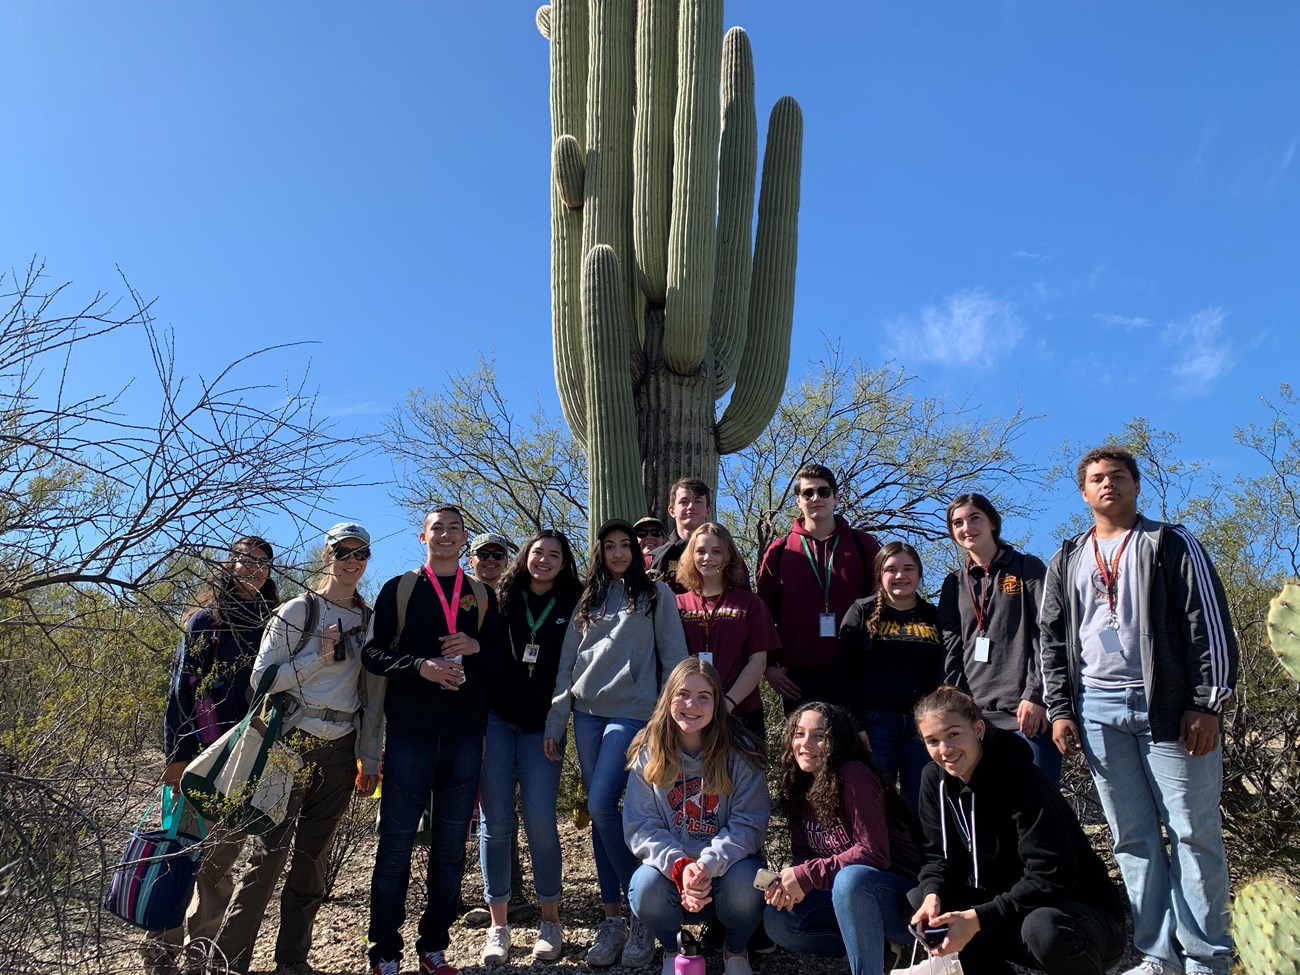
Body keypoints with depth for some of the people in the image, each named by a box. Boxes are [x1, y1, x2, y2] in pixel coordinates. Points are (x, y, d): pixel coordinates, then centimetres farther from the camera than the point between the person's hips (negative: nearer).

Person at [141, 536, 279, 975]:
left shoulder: (271, 623, 10)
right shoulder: (205, 620, 0)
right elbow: (180, 689, -3)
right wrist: (176, 755, -9)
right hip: (204, 754, -3)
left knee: (223, 855, 9)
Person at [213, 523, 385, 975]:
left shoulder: (370, 620, 9)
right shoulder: (299, 610, -3)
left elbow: (373, 695, 11)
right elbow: (261, 677, -7)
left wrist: (370, 760, 8)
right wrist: (318, 657, -16)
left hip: (340, 751, 4)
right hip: (292, 745, -4)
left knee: (313, 858, 9)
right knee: (267, 854, -5)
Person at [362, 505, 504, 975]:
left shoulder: (483, 596, 13)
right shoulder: (399, 589, 6)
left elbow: (501, 662, 11)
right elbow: (373, 653, 0)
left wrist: (476, 648, -10)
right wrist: (421, 666, -16)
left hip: (465, 734, 2)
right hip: (410, 730, -2)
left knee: (450, 847, 8)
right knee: (396, 843, 1)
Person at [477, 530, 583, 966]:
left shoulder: (571, 606, 5)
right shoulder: (502, 599, 7)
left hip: (542, 726, -1)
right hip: (496, 719, 1)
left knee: (540, 820, -6)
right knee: (495, 821, 1)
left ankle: (550, 921, 11)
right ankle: (498, 926, 13)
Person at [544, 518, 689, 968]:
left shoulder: (656, 594, 5)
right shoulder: (587, 601, 16)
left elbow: (673, 657, 1)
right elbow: (567, 664, 14)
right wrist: (554, 722, 10)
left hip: (633, 712, -5)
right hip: (587, 712, 5)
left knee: (602, 806, -16)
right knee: (597, 813, 4)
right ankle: (612, 918, 13)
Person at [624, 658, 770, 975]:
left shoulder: (740, 753, -9)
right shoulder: (648, 753, -5)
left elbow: (748, 825, -13)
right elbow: (640, 827, -9)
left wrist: (708, 865, -29)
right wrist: (679, 866, -27)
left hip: (727, 864, -1)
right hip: (670, 864, 1)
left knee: (745, 880, -33)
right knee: (646, 886, -30)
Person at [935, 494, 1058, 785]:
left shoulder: (1027, 569, 8)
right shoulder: (954, 584, 17)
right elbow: (951, 651, 11)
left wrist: (1035, 695, -12)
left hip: (1027, 710, -3)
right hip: (976, 713, 3)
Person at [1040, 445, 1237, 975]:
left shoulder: (1172, 544, 4)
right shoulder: (1067, 561, 16)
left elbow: (1210, 625, -2)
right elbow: (1052, 639, 15)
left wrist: (1207, 704, -9)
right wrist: (1060, 709, 6)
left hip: (1166, 705, -3)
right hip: (1097, 708, 4)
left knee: (1193, 831, -2)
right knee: (1132, 838, 6)